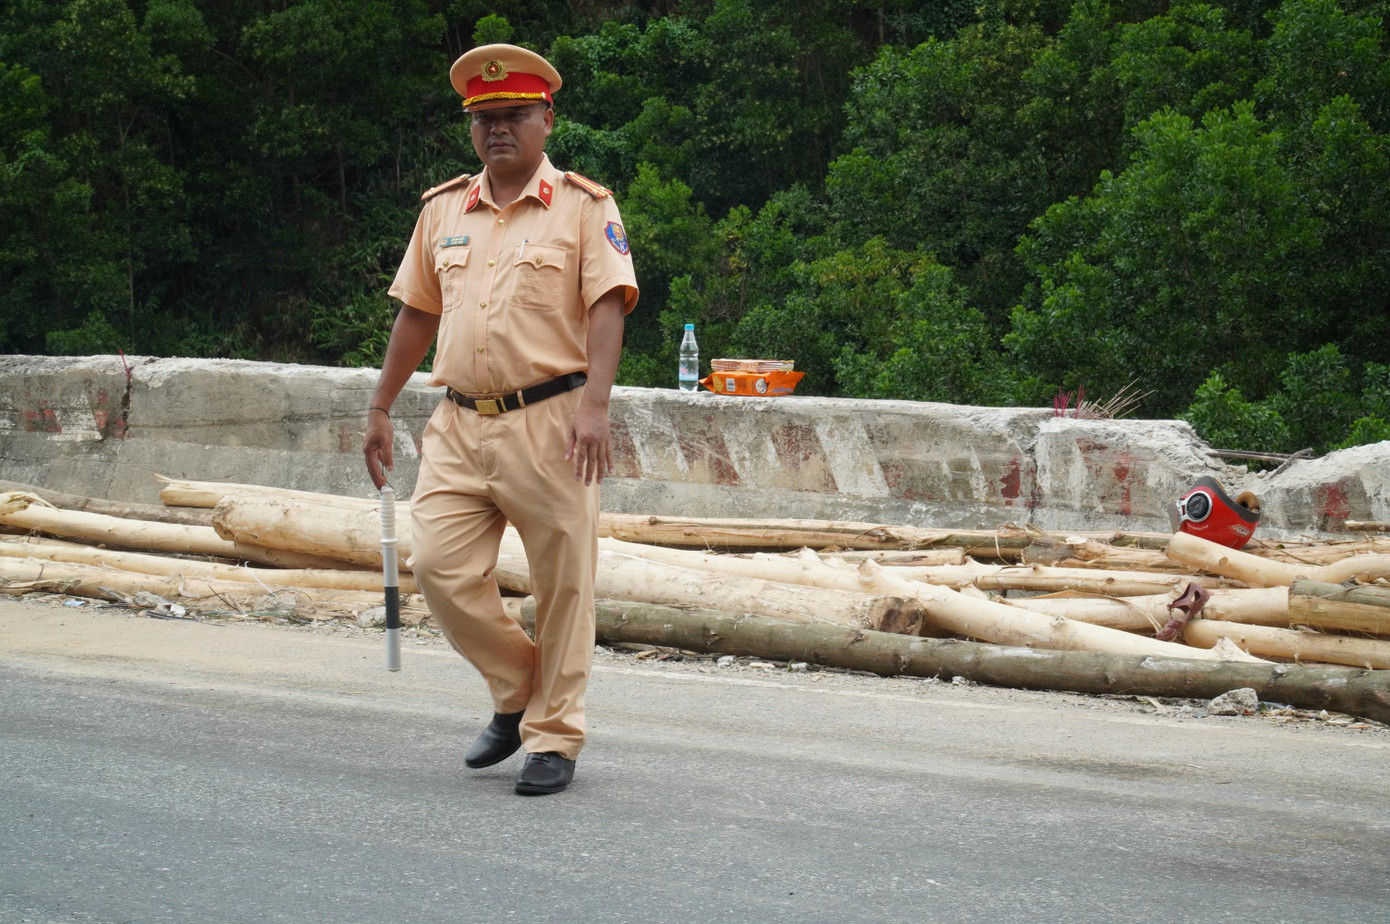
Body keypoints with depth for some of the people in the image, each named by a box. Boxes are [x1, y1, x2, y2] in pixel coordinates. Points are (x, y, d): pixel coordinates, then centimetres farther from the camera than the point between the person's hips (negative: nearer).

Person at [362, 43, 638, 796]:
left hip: (548, 423, -4)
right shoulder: (443, 211, 14)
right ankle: (518, 690, 19)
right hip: (460, 424, 4)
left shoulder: (583, 207, 0)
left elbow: (607, 308, -10)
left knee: (562, 586, -1)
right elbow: (416, 313, 19)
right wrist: (380, 410, 17)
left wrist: (593, 407, -23)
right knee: (438, 565, -4)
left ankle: (554, 738, 12)